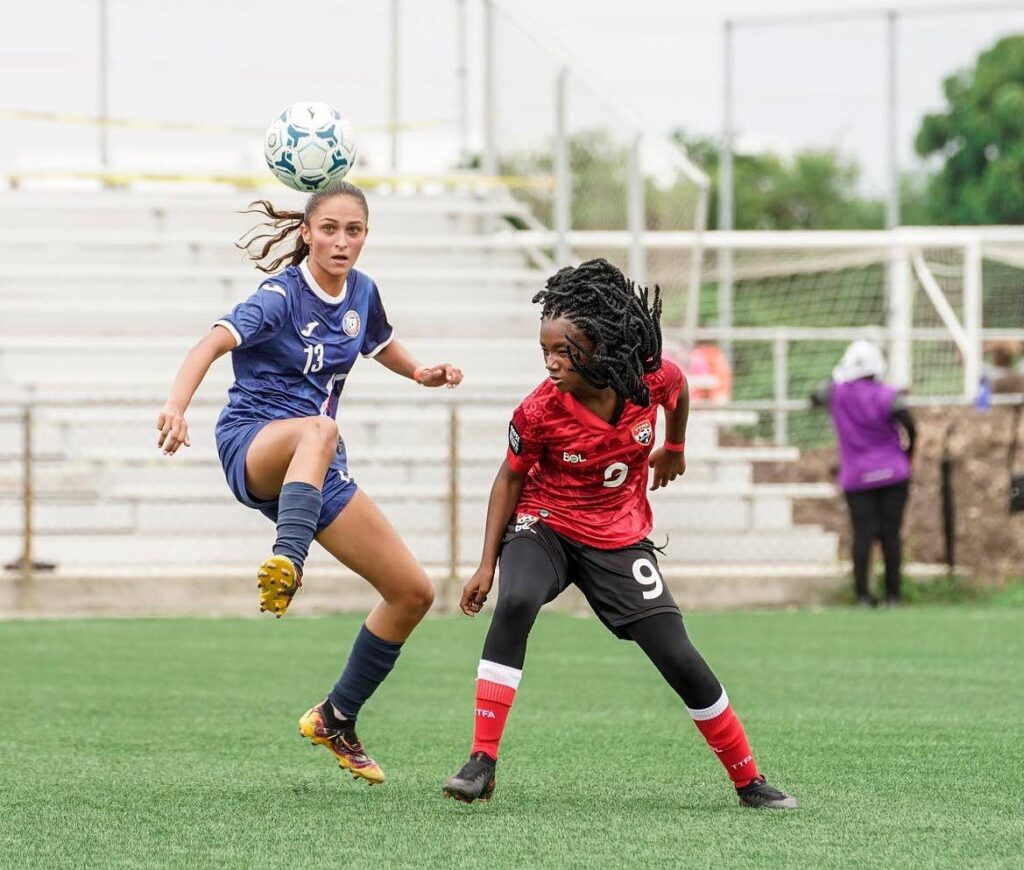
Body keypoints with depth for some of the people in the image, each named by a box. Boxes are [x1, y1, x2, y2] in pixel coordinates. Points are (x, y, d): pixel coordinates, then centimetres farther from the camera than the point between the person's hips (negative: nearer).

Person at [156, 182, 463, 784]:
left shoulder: (361, 292, 6)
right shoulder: (283, 296, -15)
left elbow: (380, 343, 29)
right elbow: (213, 343, -31)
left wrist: (422, 373, 8)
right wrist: (177, 404, -50)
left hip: (319, 471, 7)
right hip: (254, 446, -7)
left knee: (414, 592, 4)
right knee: (319, 428, -43)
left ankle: (336, 720, 18)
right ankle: (285, 565, -61)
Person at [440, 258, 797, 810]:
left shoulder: (652, 379, -17)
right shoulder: (539, 412, -22)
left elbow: (679, 388, 9)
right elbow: (511, 479, -6)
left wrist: (674, 449, 27)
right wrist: (487, 563, -8)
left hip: (619, 539, 2)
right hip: (545, 527, -2)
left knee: (680, 660, -4)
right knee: (515, 603, -35)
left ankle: (748, 782, 14)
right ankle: (481, 764, -31)